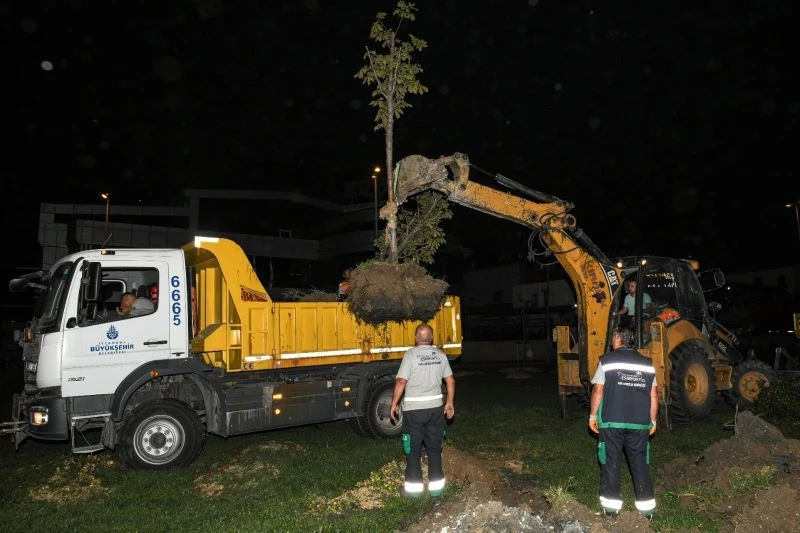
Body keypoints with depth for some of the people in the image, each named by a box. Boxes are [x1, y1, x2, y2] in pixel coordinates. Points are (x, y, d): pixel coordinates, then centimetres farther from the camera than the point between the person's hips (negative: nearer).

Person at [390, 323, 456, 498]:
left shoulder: (411, 354, -12)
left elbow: (401, 382, -16)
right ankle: (436, 486, 21)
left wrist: (394, 404, -5)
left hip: (414, 409, -4)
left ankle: (414, 486, 15)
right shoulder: (440, 355, 3)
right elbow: (450, 381, 6)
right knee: (435, 449, 14)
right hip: (435, 407, 4)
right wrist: (449, 402, 18)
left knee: (413, 450, 9)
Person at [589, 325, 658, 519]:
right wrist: (652, 420, 16)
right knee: (640, 463, 12)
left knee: (611, 462, 8)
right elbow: (654, 396, 6)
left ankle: (611, 505, 12)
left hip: (611, 422, -3)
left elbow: (598, 390, -6)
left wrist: (593, 415, 4)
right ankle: (646, 507, 16)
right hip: (639, 423, 3)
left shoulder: (607, 360, -4)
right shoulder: (647, 364, 5)